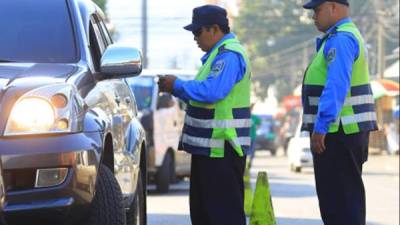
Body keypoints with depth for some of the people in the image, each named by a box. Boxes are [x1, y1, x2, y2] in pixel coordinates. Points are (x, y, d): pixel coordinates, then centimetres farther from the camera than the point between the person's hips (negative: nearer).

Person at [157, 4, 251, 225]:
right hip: (208, 147, 11)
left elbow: (211, 91, -28)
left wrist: (177, 85, -15)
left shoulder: (229, 56, -16)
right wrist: (175, 89, 9)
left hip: (221, 149, -11)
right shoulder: (219, 54, 18)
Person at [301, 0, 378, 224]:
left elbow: (336, 87, -25)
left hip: (339, 131, -11)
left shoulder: (341, 40, -15)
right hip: (346, 129, 11)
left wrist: (320, 126, -27)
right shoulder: (348, 36, 19)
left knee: (341, 198, -9)